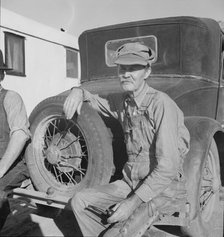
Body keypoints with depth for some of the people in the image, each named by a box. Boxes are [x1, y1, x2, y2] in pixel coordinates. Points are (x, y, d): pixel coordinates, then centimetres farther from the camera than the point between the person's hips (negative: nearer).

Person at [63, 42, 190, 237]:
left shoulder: (161, 104, -20)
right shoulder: (122, 101, 2)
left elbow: (167, 168, -23)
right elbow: (96, 101, 21)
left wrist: (133, 202, -23)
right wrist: (79, 91, -3)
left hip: (163, 190, -7)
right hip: (130, 183, 7)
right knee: (80, 201, 0)